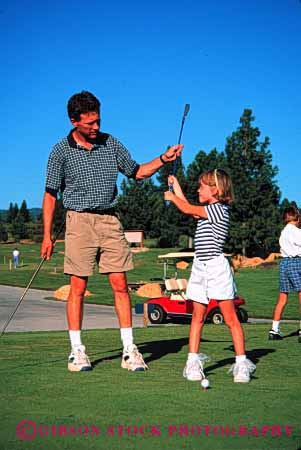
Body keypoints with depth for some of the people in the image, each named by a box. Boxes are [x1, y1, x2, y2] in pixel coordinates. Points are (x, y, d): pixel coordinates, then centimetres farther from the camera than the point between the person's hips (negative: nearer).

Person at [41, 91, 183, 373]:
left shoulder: (111, 143, 8)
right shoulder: (61, 151, -1)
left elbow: (136, 172, 18)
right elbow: (50, 194, 1)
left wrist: (164, 159, 2)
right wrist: (47, 236, -3)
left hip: (110, 221, 3)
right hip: (79, 222, -3)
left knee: (120, 285, 0)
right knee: (78, 288, -1)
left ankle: (129, 350, 5)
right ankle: (77, 351, 9)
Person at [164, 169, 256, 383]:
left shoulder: (219, 209, -12)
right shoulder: (209, 210, 15)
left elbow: (188, 209, -9)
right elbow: (188, 207, 29)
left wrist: (172, 197, 9)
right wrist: (176, 185, 32)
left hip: (216, 267, -9)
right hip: (200, 267, 9)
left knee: (231, 317, -3)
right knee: (198, 316, 7)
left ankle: (241, 362, 1)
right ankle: (193, 360, 11)